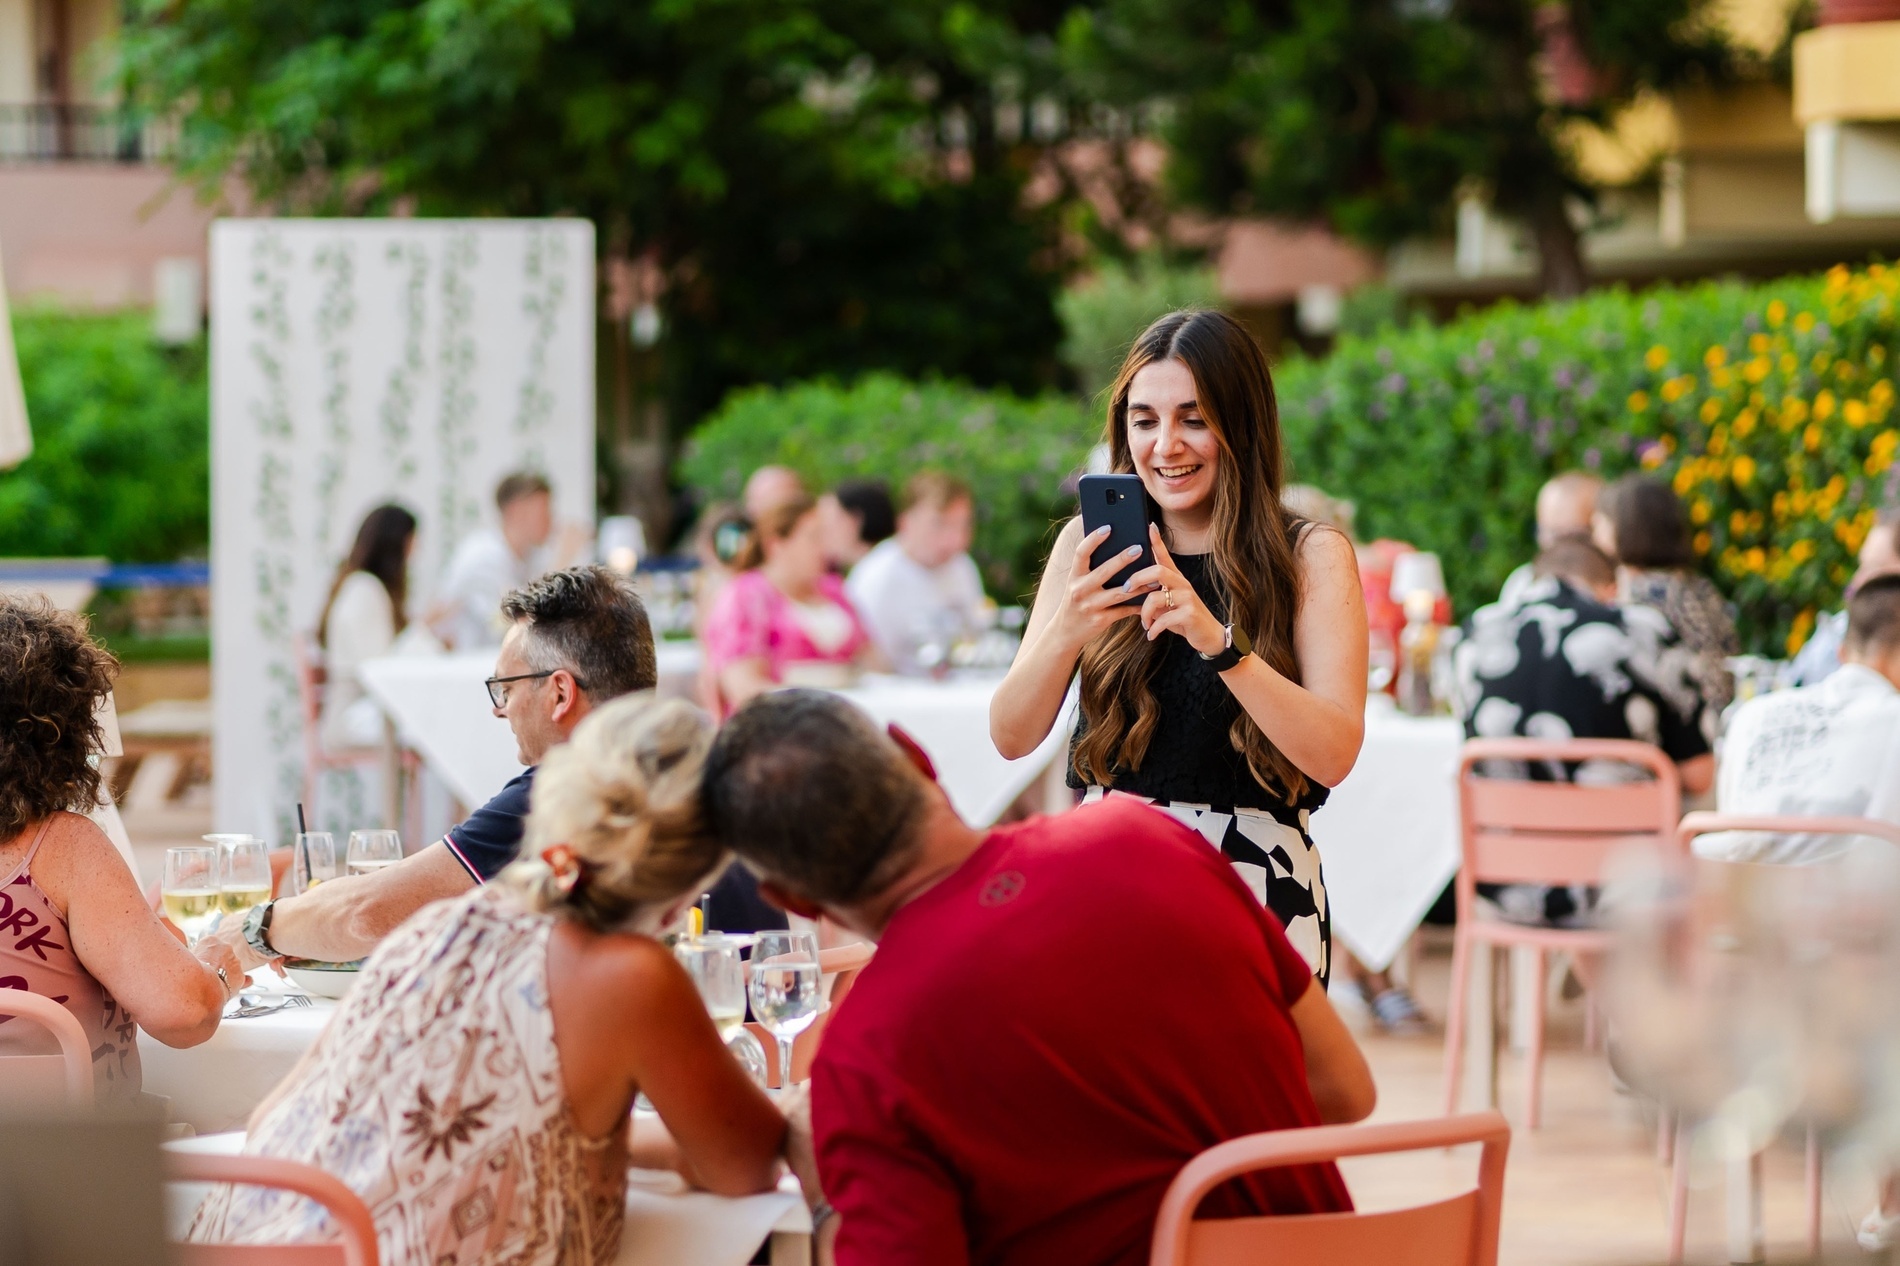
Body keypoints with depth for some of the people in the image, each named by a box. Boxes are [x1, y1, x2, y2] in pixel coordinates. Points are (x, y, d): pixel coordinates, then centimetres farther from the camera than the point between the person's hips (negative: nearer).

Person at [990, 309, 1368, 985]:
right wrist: (1064, 634, -20)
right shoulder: (1093, 545, 6)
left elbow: (1335, 753, -15)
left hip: (1257, 886, -2)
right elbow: (1011, 737, -1)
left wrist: (1216, 641, -27)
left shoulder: (1311, 556, -2)